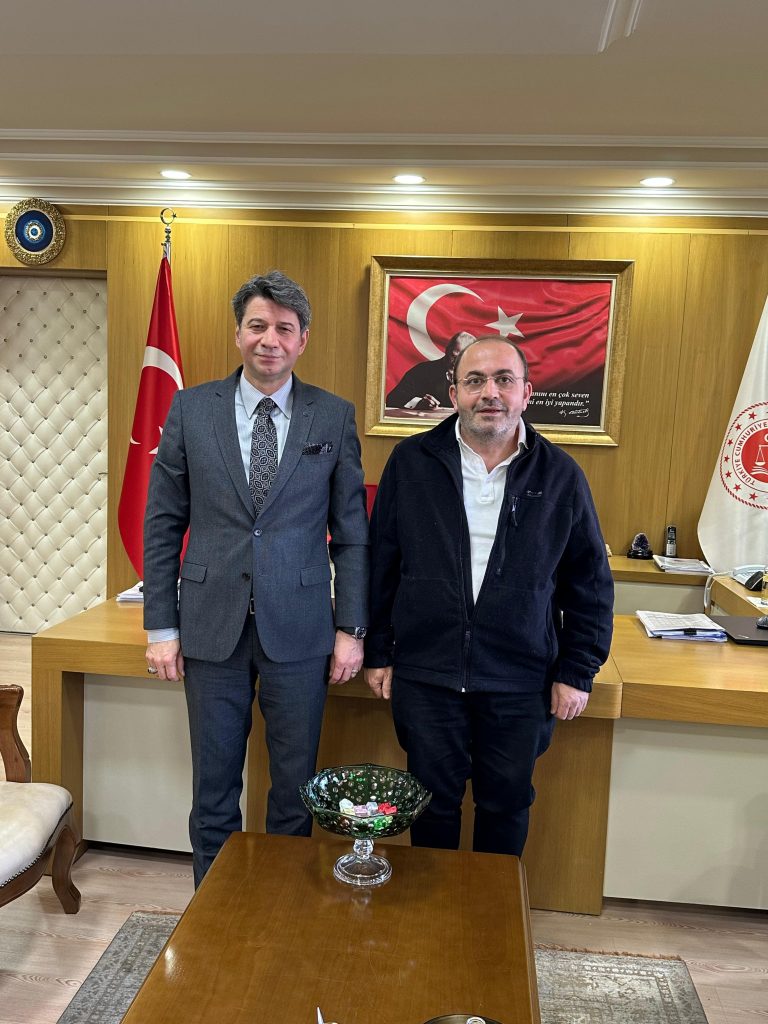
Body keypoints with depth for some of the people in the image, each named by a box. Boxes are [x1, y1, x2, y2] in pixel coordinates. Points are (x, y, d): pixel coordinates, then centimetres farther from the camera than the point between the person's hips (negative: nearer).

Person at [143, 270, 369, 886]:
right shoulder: (191, 409, 2)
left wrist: (351, 628, -1)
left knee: (295, 785, 13)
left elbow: (351, 530, 2)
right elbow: (163, 524, 3)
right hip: (212, 626, 1)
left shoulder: (334, 417, 0)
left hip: (298, 628, 0)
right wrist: (161, 627, 1)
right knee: (214, 785, 14)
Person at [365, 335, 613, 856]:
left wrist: (577, 672, 1)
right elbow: (380, 564, 3)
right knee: (433, 801, 15)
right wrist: (377, 652, 4)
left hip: (520, 683, 1)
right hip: (425, 675, 0)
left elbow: (591, 583, 4)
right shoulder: (411, 462, -2)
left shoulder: (560, 475, -2)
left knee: (507, 805, 16)